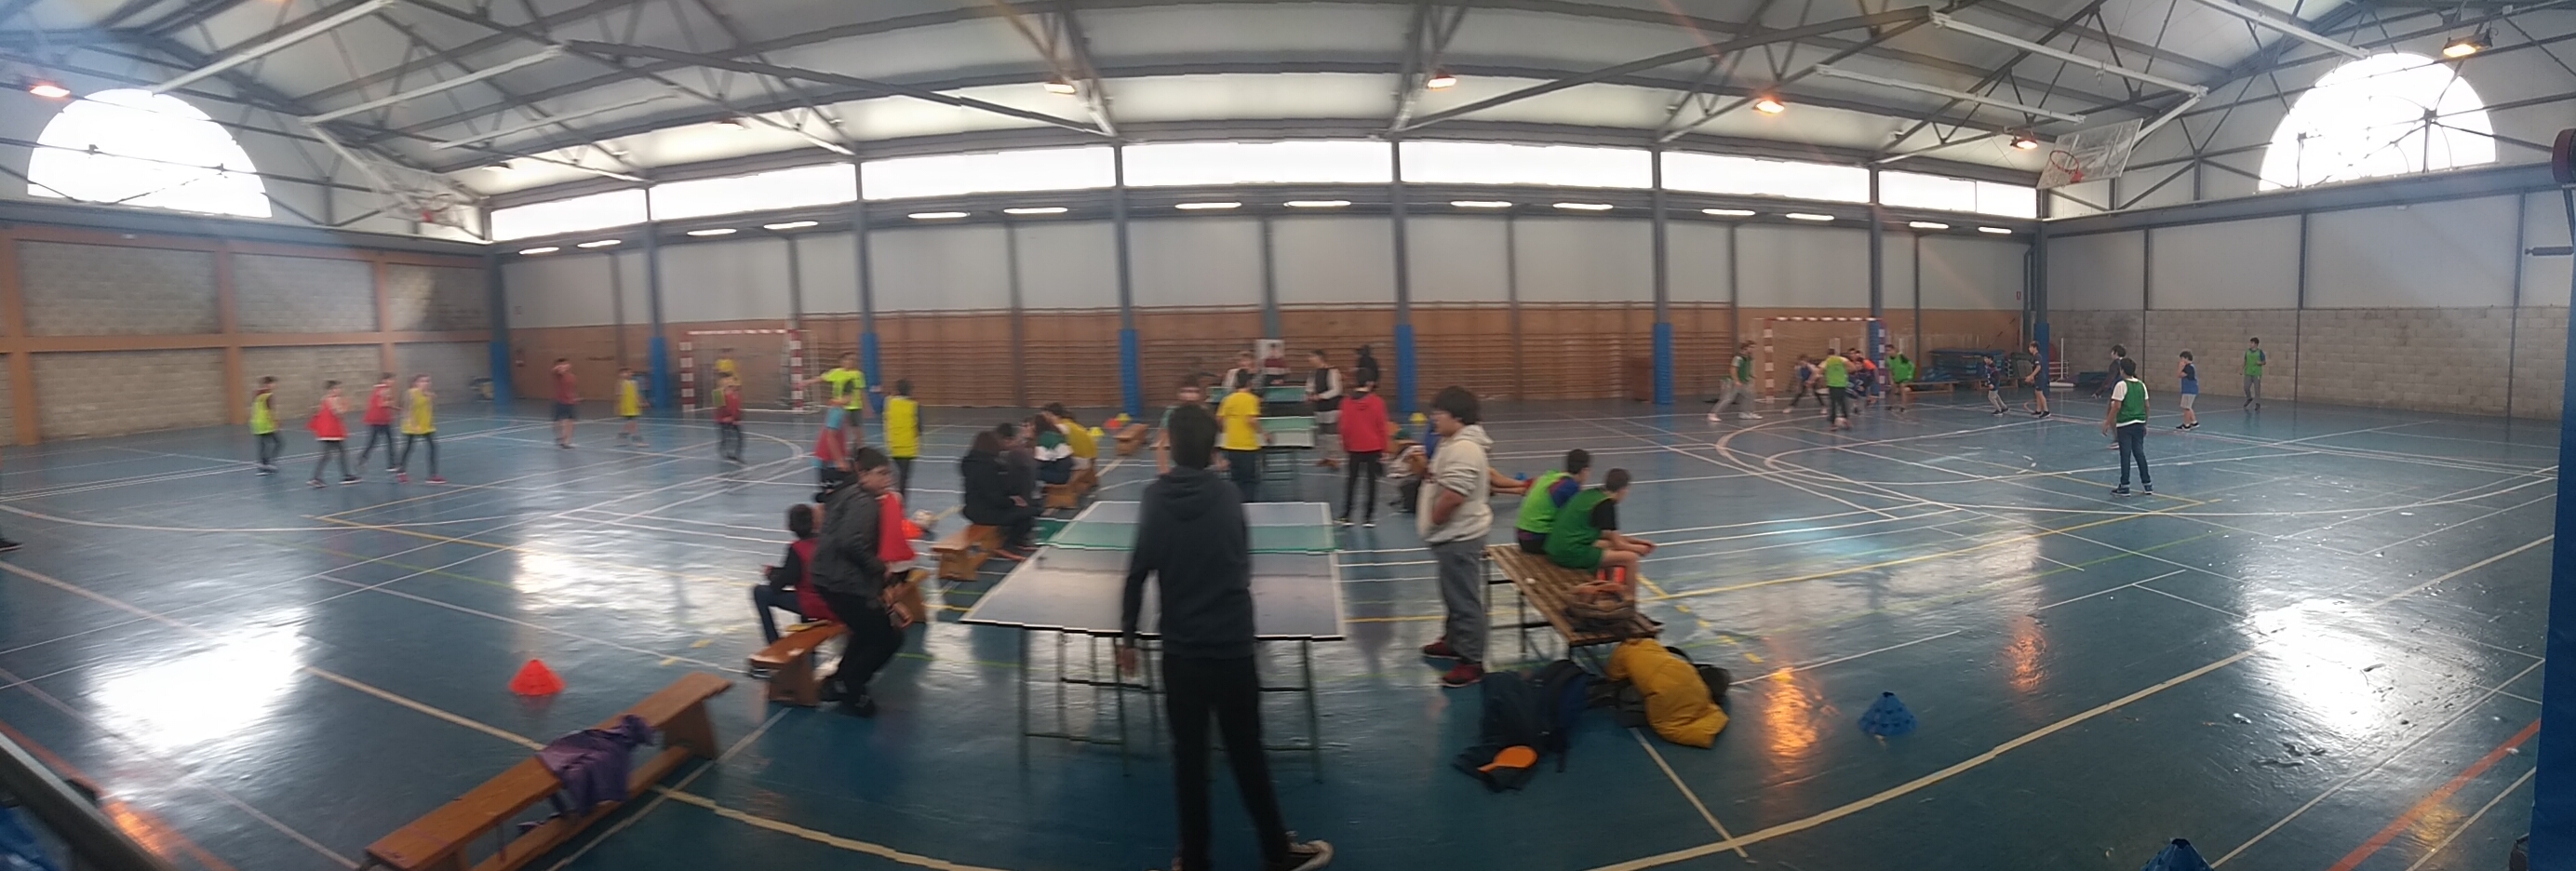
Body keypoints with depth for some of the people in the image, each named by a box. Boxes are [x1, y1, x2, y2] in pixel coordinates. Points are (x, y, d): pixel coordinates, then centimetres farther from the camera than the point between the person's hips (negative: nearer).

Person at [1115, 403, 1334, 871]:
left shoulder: (1157, 498, -6)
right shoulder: (1227, 496, -4)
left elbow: (1137, 575, -8)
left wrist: (1128, 637, 2)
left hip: (1181, 649, 0)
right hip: (1233, 644, 0)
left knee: (1189, 756, 12)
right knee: (1247, 753, 12)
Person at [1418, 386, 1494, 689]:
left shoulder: (1463, 449, -24)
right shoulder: (1455, 443, 11)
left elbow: (1453, 495, -30)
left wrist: (1431, 520, -16)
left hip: (1459, 537, -11)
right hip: (1453, 535, 11)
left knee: (1464, 599, -2)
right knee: (1454, 595, 24)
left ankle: (1471, 662, 7)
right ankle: (1454, 641, 40)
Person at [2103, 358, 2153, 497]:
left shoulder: (2121, 385, -11)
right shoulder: (2141, 385, 8)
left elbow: (2117, 406, -16)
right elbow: (2146, 406, 11)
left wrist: (2107, 423, -11)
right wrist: (2144, 423, 21)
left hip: (2125, 425, -6)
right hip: (2139, 424, 6)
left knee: (2125, 455, -1)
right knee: (2139, 453, 13)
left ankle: (2124, 487, 2)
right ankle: (2147, 484, 16)